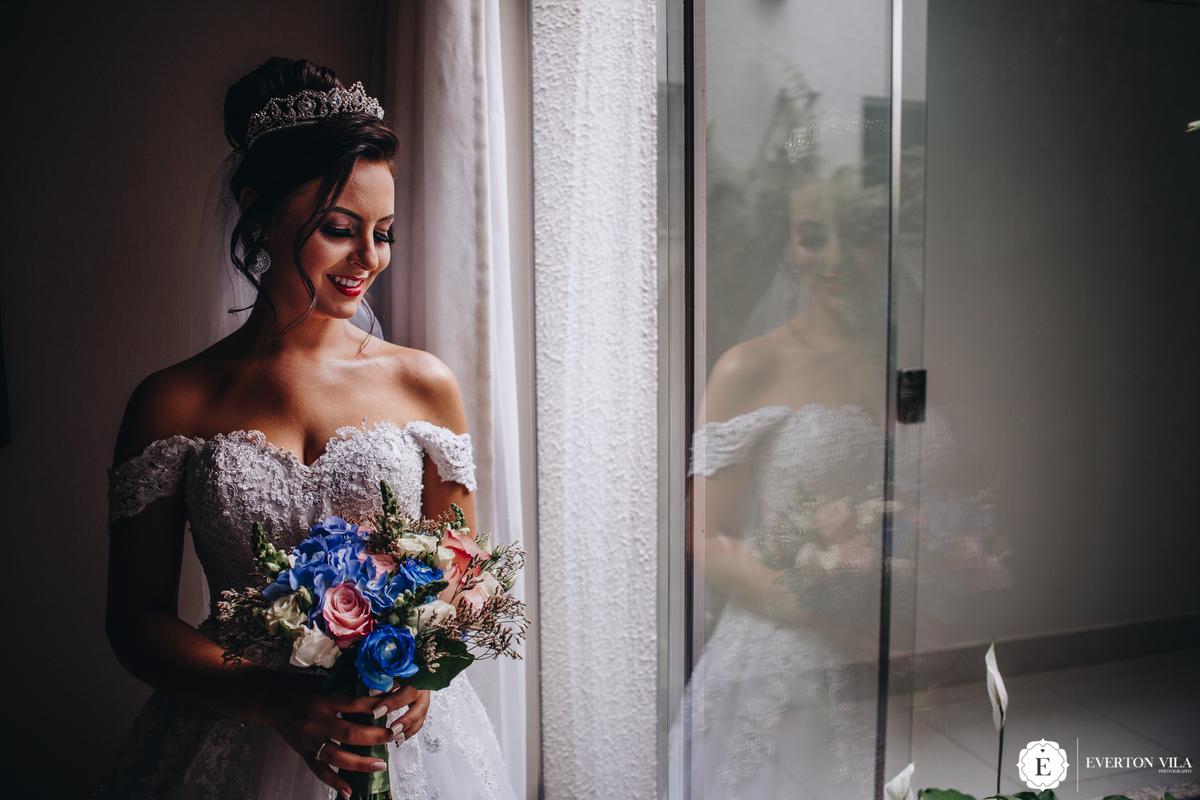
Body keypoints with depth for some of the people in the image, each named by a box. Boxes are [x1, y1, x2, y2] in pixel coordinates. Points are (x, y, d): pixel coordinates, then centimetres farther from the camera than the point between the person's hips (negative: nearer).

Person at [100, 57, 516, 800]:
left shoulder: (424, 384, -3)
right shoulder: (173, 403, -5)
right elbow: (137, 619, -4)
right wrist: (277, 700, -18)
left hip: (406, 730, 1)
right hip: (236, 739, -1)